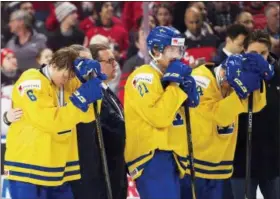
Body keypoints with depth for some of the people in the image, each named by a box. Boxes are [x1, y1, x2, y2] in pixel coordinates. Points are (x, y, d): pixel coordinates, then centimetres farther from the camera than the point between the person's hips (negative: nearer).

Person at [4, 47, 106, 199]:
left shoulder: (69, 82, 7)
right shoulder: (31, 82, -15)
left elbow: (88, 115, 1)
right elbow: (48, 120, -25)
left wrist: (91, 82, -13)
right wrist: (80, 100, -26)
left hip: (58, 168, 8)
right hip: (29, 167, -7)